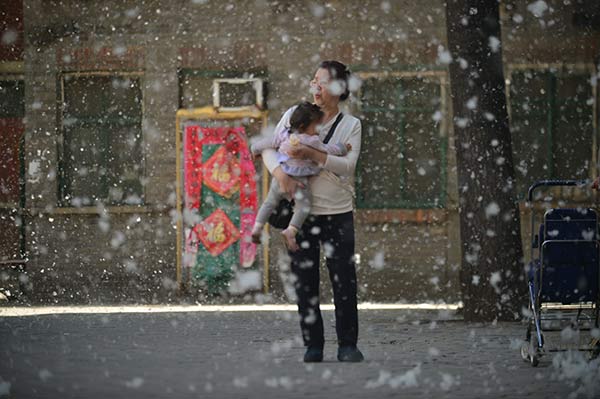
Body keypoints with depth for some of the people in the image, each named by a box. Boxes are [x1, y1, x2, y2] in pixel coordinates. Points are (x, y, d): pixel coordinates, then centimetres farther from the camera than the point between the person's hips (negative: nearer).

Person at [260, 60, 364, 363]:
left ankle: (347, 345, 3)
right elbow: (269, 149, 2)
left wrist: (312, 155, -22)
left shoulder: (351, 125, 3)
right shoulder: (294, 116, 6)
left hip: (338, 213, -1)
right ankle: (313, 345, 7)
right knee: (305, 282, 1)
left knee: (344, 281, -5)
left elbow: (347, 165, -9)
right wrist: (280, 172, -18)